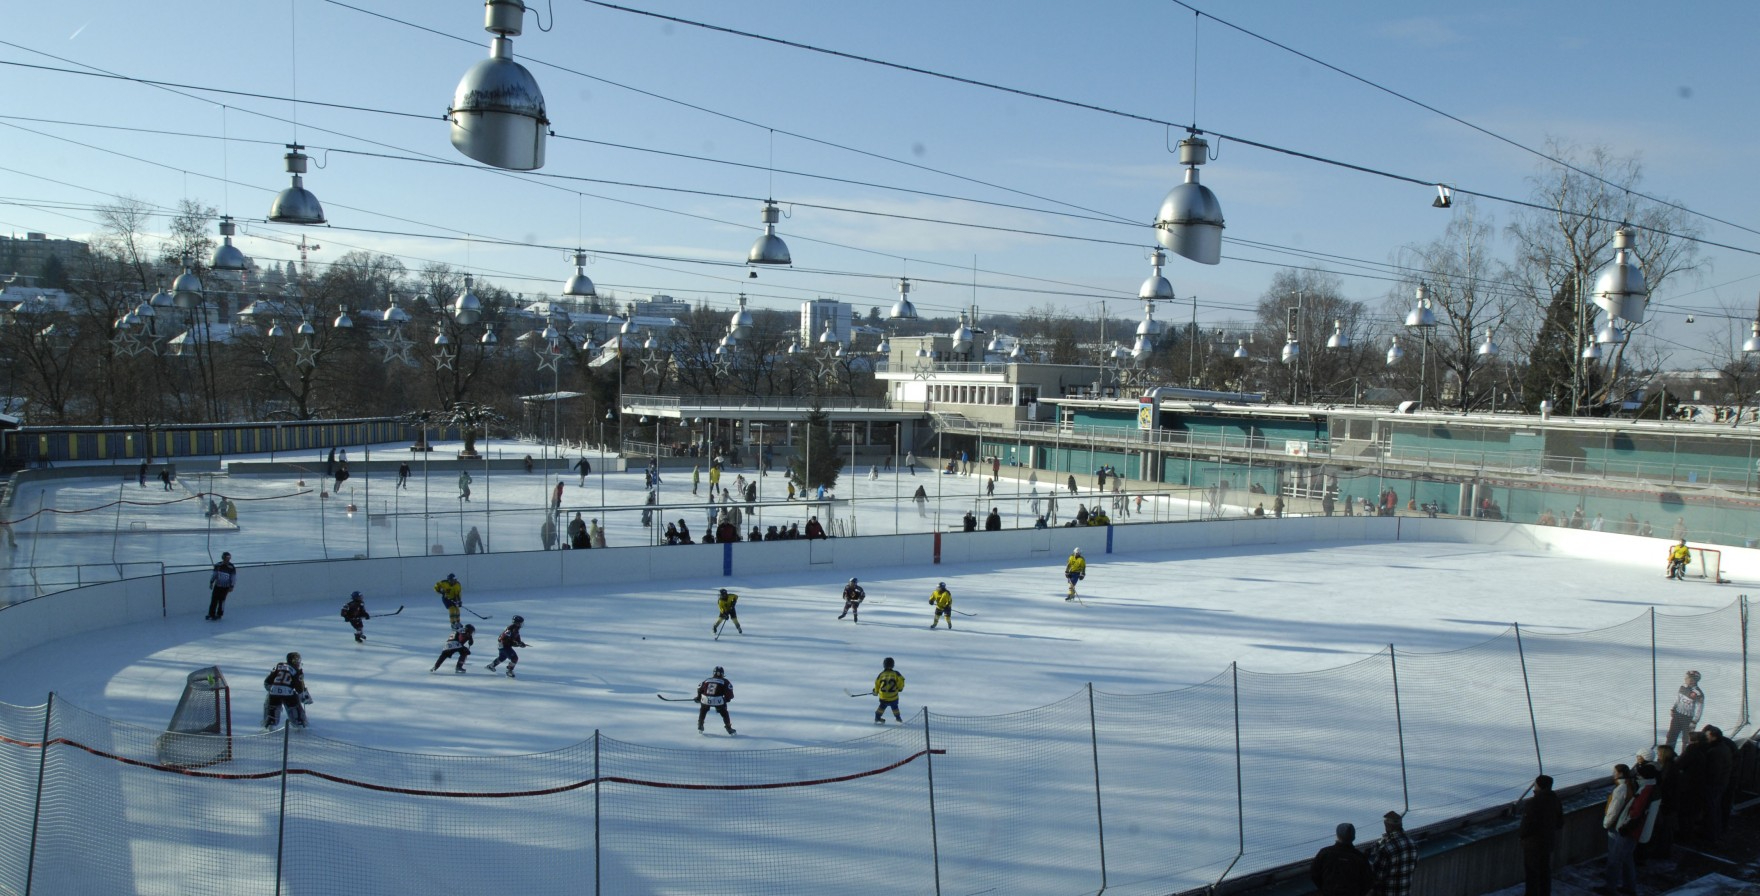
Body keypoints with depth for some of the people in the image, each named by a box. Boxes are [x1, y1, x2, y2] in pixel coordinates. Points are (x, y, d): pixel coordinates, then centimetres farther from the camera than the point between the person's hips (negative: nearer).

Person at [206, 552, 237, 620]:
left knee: (221, 601, 4)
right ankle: (211, 614, 7)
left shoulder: (232, 568, -11)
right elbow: (214, 575, 8)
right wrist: (211, 582, 7)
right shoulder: (218, 565, -3)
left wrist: (231, 587, -10)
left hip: (225, 587, -3)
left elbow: (233, 578, -7)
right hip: (217, 586, 3)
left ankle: (219, 614, 17)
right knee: (214, 600, -1)